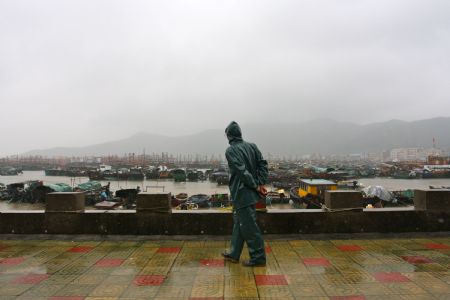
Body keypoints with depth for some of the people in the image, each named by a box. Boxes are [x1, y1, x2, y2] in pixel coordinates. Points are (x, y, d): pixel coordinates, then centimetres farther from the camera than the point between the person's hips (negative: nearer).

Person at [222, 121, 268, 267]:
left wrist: (256, 186, -13)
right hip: (249, 193, 8)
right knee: (239, 223, 18)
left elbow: (242, 171, -21)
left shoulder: (230, 151, -14)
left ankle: (258, 257, 13)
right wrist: (261, 184, -2)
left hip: (241, 194, -8)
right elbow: (263, 164, 0)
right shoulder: (252, 146, 5)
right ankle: (234, 254, 29)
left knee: (249, 227, 2)